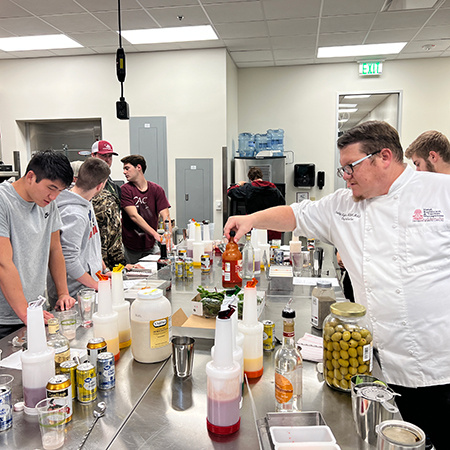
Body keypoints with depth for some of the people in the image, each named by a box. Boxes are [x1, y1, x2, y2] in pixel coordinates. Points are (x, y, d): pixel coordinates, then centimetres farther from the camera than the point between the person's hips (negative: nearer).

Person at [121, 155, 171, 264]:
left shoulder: (157, 189, 1)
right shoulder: (125, 189, -6)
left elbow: (166, 216, -6)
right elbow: (134, 216, -16)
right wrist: (155, 234, -27)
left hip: (150, 246, 2)